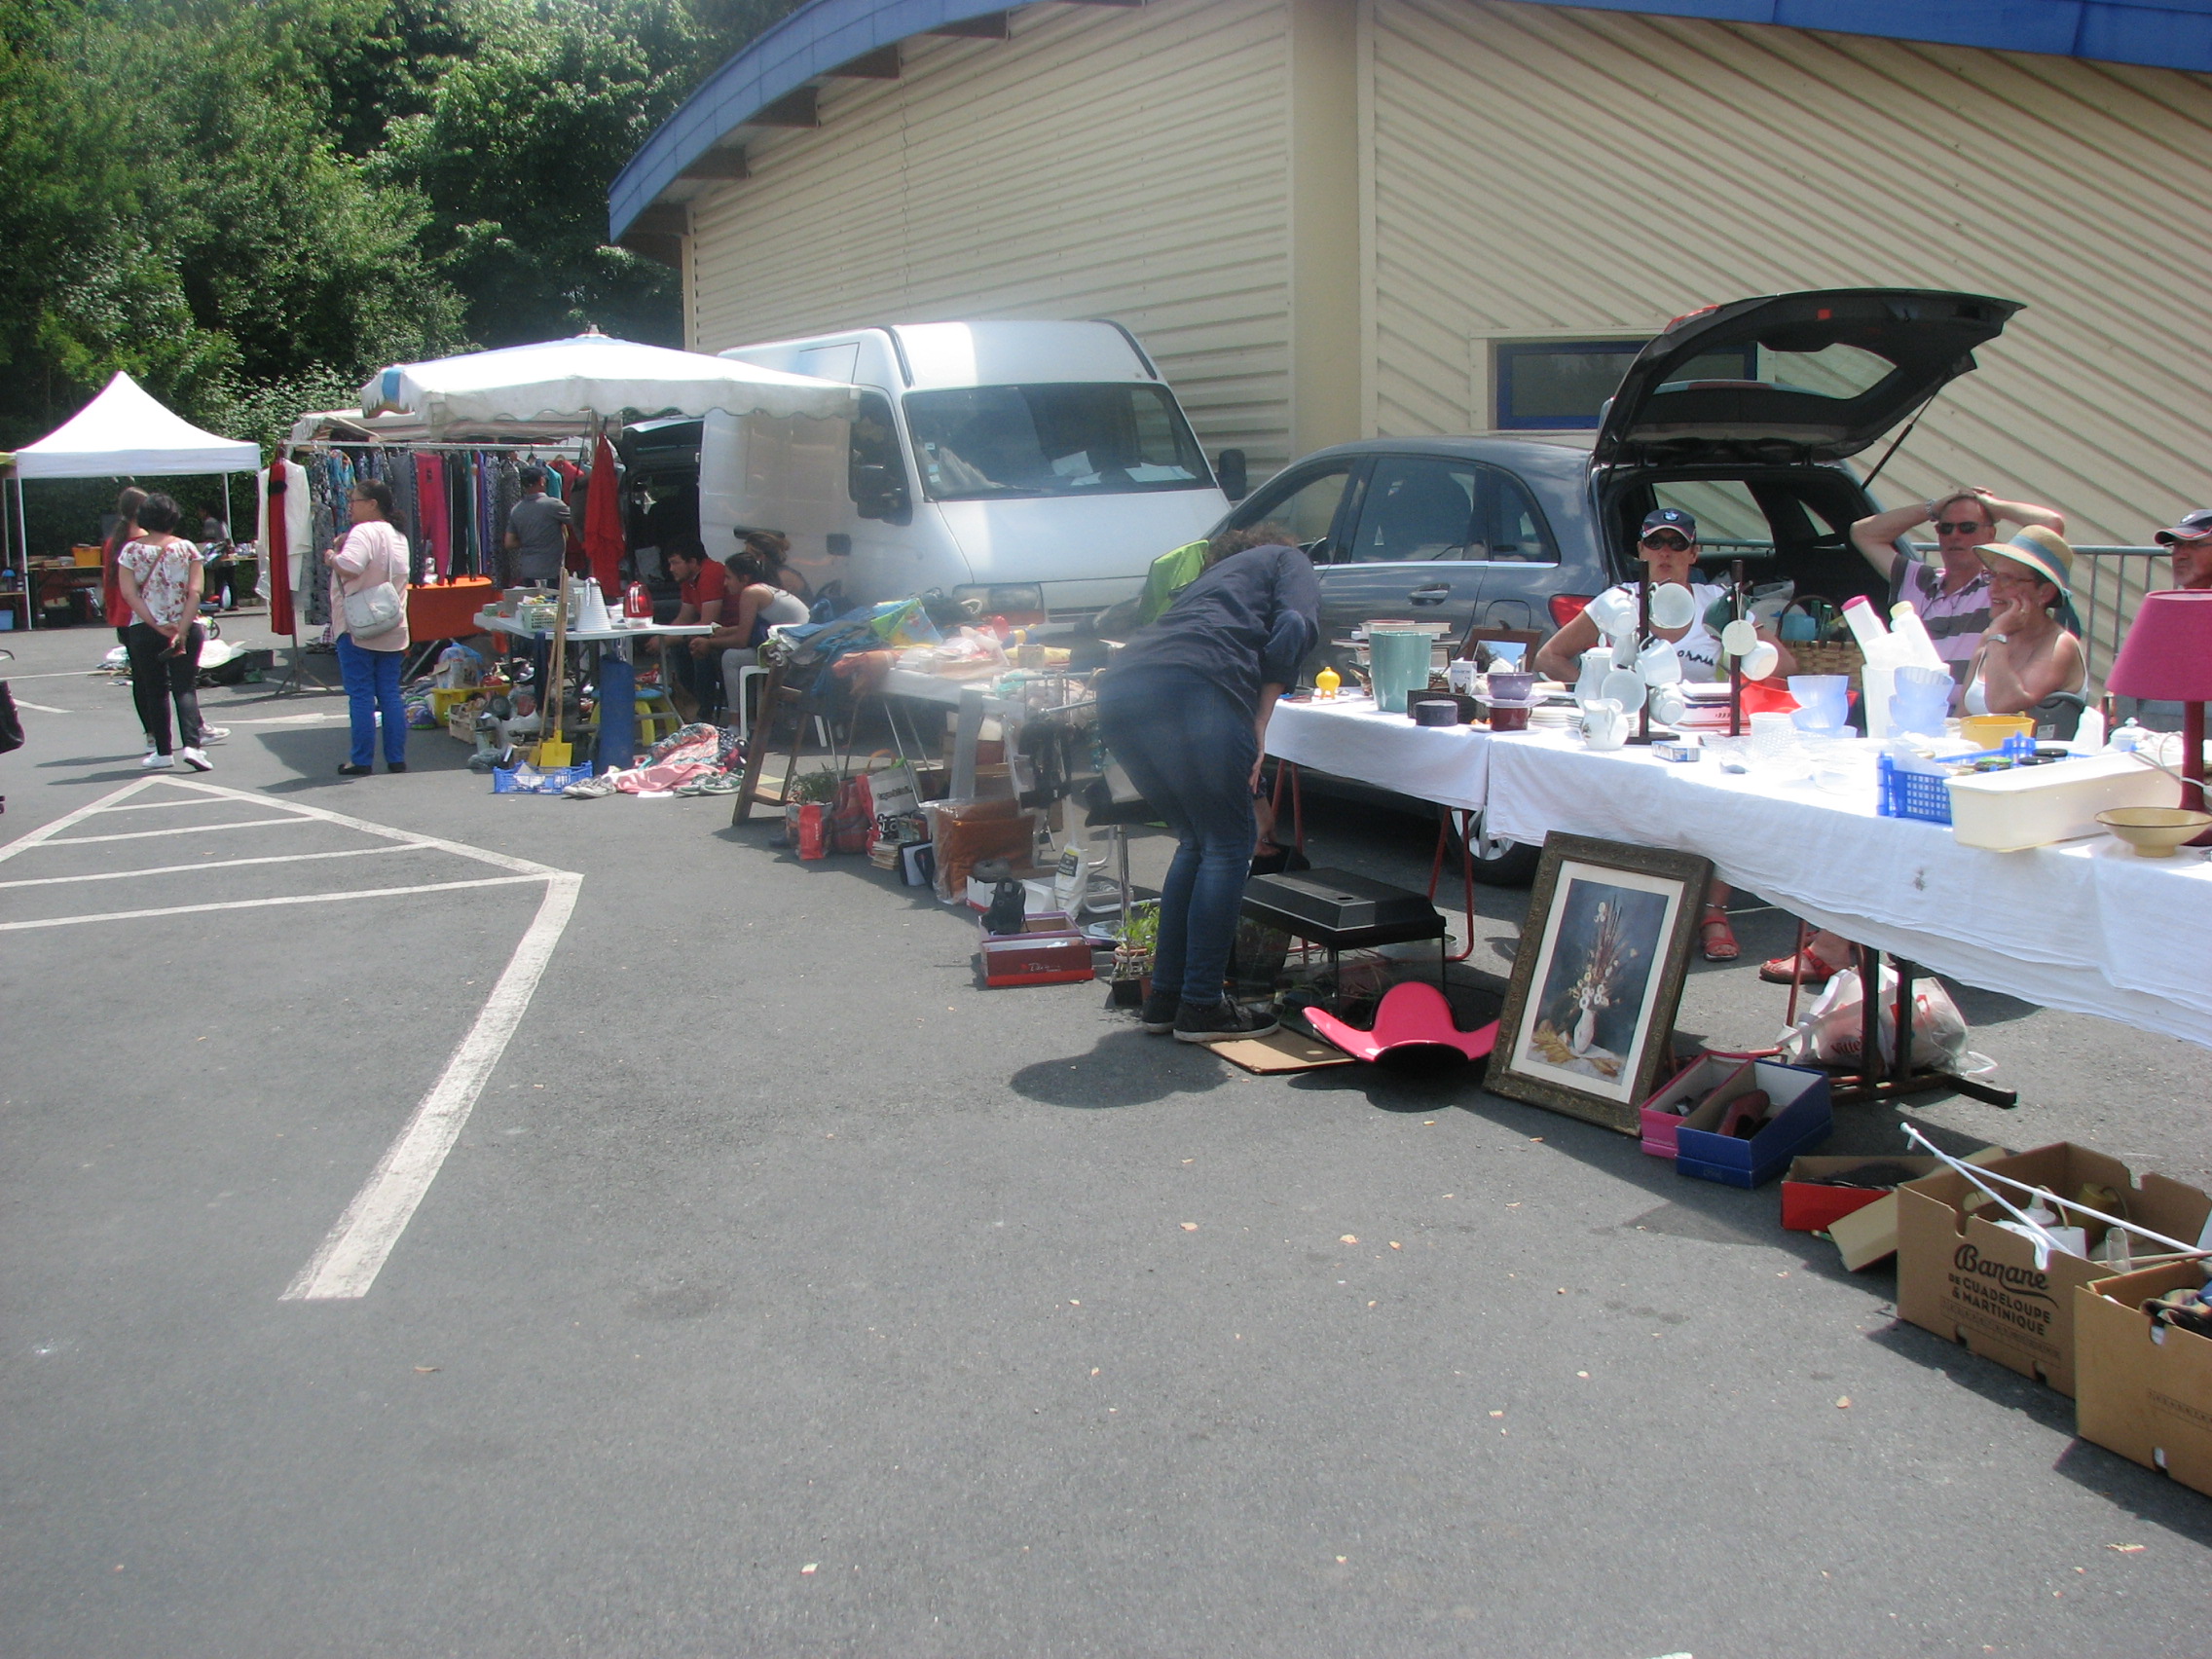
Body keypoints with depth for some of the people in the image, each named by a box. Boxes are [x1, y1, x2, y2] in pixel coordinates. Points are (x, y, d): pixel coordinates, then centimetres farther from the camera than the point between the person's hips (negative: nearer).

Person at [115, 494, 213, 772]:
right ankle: (191, 745, -16)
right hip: (186, 629, 0)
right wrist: (181, 630, -11)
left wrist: (158, 626, -10)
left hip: (144, 631, 0)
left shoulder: (131, 550, -1)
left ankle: (162, 751, 12)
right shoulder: (186, 548, -1)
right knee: (185, 687, 2)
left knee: (155, 690, 10)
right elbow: (194, 593, -9)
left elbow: (129, 595, -8)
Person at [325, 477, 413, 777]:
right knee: (390, 694, 10)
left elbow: (349, 568, -29)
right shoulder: (398, 536, 13)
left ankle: (362, 760, 2)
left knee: (361, 696, -1)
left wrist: (332, 557, -9)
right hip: (392, 631, 7)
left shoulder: (364, 532, -13)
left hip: (358, 629, -7)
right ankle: (396, 758, 10)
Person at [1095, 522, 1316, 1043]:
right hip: (1193, 688, -7)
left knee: (1195, 842, 21)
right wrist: (1258, 728, 0)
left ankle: (1164, 998, 22)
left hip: (1118, 690, 7)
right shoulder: (1289, 560, 24)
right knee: (1228, 846, 6)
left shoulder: (1213, 576, 41)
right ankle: (1200, 1006, 6)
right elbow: (1295, 627, 0)